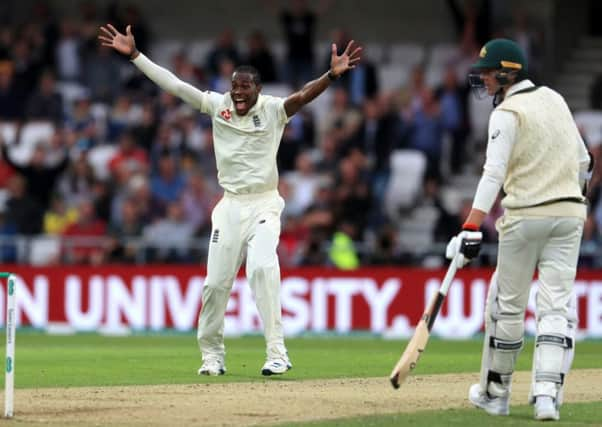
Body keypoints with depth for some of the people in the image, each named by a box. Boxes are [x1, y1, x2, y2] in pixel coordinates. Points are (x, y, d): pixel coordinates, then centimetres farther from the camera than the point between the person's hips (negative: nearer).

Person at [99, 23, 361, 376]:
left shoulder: (273, 110, -6)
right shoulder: (218, 105, 3)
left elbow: (303, 96, -24)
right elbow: (173, 84, 2)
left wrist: (332, 75, -43)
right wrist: (134, 54, -2)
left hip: (264, 205, -4)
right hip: (230, 205, 4)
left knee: (263, 267, -24)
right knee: (216, 281, 4)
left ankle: (277, 352, -24)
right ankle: (212, 355, 20)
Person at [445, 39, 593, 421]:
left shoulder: (508, 113, -8)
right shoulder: (554, 98, 13)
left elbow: (494, 173, -19)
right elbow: (583, 160, 20)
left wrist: (473, 227, -25)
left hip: (525, 216, -5)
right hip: (569, 213, 6)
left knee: (507, 304, 8)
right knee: (557, 305, 0)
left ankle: (496, 393, 17)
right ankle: (547, 393, -14)